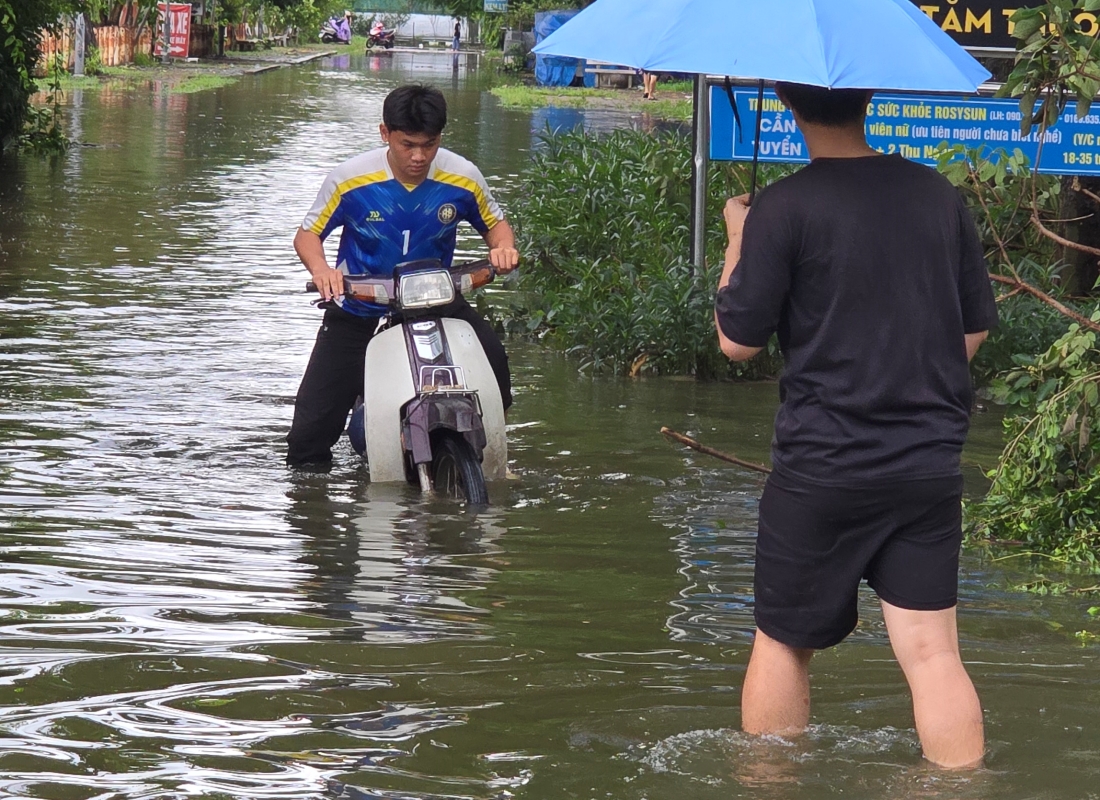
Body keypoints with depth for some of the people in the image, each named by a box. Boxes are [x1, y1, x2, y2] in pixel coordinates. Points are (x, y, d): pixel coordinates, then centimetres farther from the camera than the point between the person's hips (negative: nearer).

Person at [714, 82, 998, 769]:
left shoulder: (784, 209, -11)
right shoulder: (937, 195, 4)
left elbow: (738, 340, -6)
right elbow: (975, 331, 12)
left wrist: (738, 240, 7)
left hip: (822, 466, -3)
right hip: (931, 466, 3)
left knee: (783, 640, 13)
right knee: (932, 650, 2)